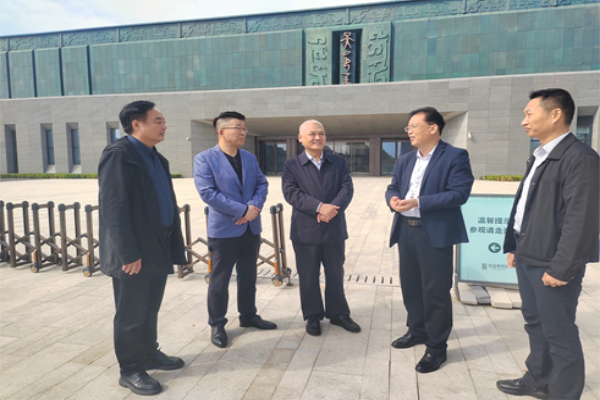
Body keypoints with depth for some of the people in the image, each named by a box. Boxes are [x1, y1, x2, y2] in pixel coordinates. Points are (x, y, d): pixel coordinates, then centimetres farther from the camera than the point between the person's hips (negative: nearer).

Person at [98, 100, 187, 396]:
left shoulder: (156, 157, 14)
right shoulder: (119, 154, -13)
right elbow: (113, 207, -20)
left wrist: (173, 244, 12)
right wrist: (128, 254, -22)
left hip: (158, 248, 8)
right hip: (134, 254, -8)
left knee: (150, 310, 20)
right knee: (131, 314, 7)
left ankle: (149, 354, 37)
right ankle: (130, 371, 23)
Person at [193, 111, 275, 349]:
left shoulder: (250, 158, 10)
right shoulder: (204, 159, -9)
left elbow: (262, 184, 7)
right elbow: (207, 193, -18)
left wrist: (254, 207, -14)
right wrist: (243, 210, -19)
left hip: (251, 227, 6)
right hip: (223, 229, -5)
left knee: (248, 276, 16)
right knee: (220, 280, 4)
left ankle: (248, 316, 32)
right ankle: (217, 325, 20)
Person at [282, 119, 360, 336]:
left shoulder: (338, 162, 9)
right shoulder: (291, 165, 1)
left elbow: (347, 188, -3)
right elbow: (291, 193, -12)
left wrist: (332, 208, -21)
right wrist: (319, 206, -22)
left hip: (335, 229, 2)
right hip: (305, 230, -2)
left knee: (336, 274, 13)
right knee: (308, 276, 8)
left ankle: (338, 313, 31)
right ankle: (312, 316, 25)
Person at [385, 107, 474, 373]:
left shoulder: (455, 156, -7)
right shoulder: (404, 160, 14)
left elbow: (459, 193, -17)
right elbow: (392, 187, 15)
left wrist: (418, 202, -24)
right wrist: (392, 198, -11)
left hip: (435, 233, -7)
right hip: (406, 230, 7)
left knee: (435, 290, 1)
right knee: (410, 285, 17)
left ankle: (436, 346, 17)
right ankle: (417, 330, 37)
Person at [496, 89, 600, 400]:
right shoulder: (539, 157, 13)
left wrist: (561, 268, -20)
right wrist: (513, 246, 15)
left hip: (551, 264, -9)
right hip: (527, 257, 9)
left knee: (559, 334, 6)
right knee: (535, 323, 21)